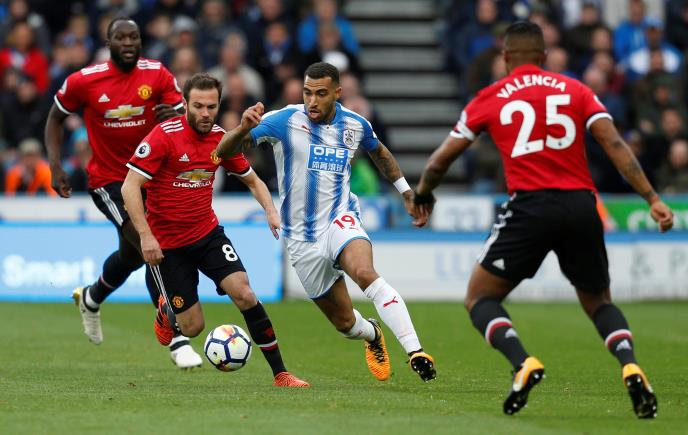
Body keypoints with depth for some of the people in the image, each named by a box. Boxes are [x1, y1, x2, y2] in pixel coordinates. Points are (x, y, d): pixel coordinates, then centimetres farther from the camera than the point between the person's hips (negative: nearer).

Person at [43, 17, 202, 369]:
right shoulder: (83, 81, -11)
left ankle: (90, 299, 54)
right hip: (108, 180, -5)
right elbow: (56, 118, 4)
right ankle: (177, 341, -20)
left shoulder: (158, 75, -6)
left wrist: (176, 113, -30)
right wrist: (55, 166, -5)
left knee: (132, 255, 21)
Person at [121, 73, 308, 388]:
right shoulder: (164, 136, -17)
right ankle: (167, 310, 36)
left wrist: (271, 211, -4)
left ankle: (280, 374, -10)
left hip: (208, 234, 4)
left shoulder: (221, 139, 0)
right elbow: (129, 187, -19)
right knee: (193, 327, -2)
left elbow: (252, 180, 15)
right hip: (166, 244, -4)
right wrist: (145, 236, -25)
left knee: (244, 294, -17)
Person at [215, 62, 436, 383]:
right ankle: (373, 335, 46)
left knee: (364, 272, -35)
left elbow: (379, 152, 24)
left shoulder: (355, 125, -1)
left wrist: (405, 190, 26)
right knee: (345, 323, 7)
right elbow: (225, 151, -16)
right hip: (301, 237, 0)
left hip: (340, 219, 0)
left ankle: (415, 352, -37)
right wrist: (244, 128, -37)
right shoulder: (284, 121, -11)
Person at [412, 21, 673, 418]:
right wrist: (652, 199, 0)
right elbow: (614, 144, 2)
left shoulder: (490, 99, 11)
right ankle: (630, 367, -7)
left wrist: (423, 195, 35)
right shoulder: (576, 91, 13)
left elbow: (443, 158, 16)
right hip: (582, 206, 3)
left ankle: (524, 364, -16)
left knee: (480, 299, 12)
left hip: (530, 207, -3)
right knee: (599, 302, 22)